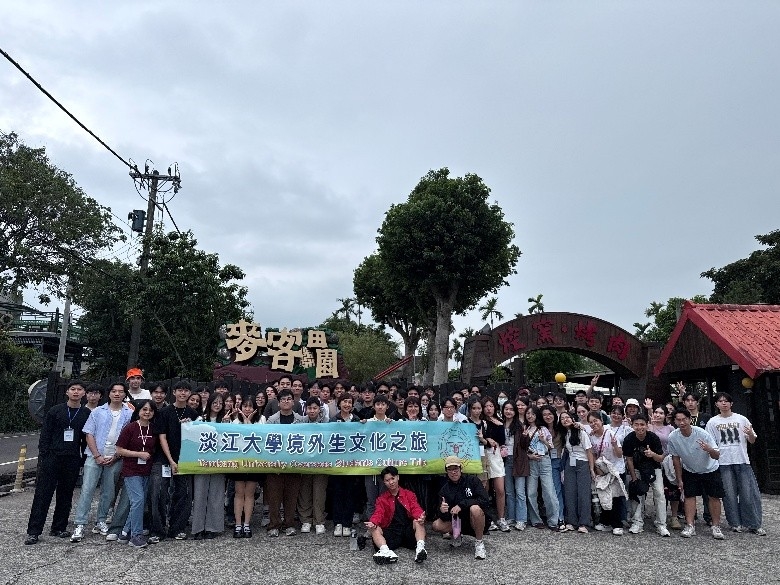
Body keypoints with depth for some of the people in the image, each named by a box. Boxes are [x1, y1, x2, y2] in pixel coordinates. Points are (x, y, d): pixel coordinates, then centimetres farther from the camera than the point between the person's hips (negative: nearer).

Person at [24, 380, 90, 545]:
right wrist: (43, 456, -6)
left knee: (66, 496, 8)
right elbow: (45, 435, 2)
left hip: (72, 461, 1)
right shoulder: (55, 411, 2)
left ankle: (58, 529, 19)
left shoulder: (87, 414, 5)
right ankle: (33, 531, 4)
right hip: (52, 458, -1)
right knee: (43, 494, -1)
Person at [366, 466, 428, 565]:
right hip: (391, 532, 0)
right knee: (374, 530, -26)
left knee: (418, 522, -28)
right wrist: (373, 523, -25)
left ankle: (420, 548, -48)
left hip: (409, 530, 0)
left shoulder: (409, 494, 13)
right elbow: (378, 514, 0)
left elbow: (415, 509, 0)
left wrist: (420, 517, -26)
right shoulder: (382, 499, 14)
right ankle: (386, 551, -52)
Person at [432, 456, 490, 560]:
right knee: (436, 525, -18)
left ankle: (479, 543, -14)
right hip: (458, 522, 4)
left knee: (475, 508, -35)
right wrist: (442, 511, -30)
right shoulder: (445, 489, -1)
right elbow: (445, 518, -5)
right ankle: (457, 536, 13)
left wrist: (461, 504, -25)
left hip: (476, 522, -4)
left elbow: (485, 500, -22)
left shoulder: (472, 480, -9)